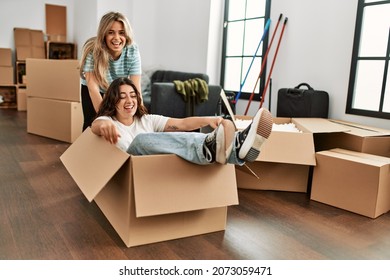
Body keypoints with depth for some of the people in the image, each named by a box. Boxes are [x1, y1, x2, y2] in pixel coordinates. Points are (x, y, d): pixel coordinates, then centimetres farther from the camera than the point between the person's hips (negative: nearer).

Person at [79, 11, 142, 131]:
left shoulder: (132, 50, -27)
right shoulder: (93, 50, -32)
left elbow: (136, 87, -27)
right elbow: (93, 87, -36)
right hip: (93, 92, -1)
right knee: (92, 125, -2)